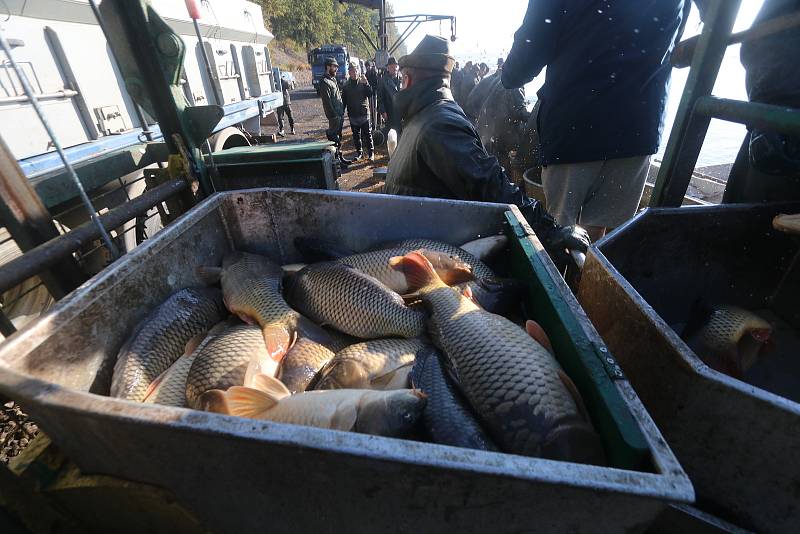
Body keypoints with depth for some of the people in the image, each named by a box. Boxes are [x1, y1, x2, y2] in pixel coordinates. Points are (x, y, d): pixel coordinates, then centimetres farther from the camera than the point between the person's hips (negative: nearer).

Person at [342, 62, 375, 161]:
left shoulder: (363, 82, 0)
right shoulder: (346, 85, 5)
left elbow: (370, 95, -9)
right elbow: (344, 101, 8)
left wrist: (366, 83, -20)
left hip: (364, 113, -2)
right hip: (353, 115, 2)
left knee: (367, 134, 0)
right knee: (356, 135, 10)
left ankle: (371, 152, 10)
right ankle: (359, 152, 22)